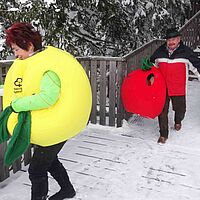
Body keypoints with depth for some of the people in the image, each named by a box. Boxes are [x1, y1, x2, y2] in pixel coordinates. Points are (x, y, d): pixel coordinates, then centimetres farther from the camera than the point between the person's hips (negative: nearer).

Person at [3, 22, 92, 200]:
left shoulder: (45, 66, -26)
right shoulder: (47, 55, 4)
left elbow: (48, 97, -37)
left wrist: (18, 104, -27)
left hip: (56, 126, -10)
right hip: (63, 121, 10)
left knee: (37, 170, 5)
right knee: (48, 159, 28)